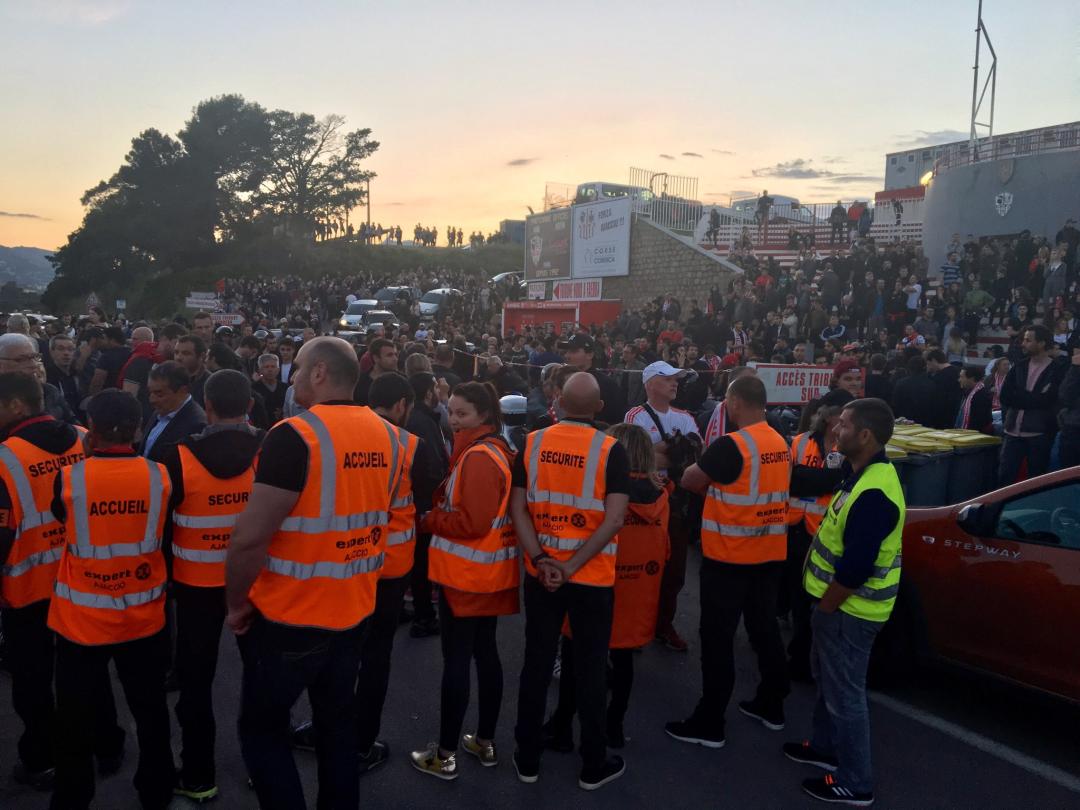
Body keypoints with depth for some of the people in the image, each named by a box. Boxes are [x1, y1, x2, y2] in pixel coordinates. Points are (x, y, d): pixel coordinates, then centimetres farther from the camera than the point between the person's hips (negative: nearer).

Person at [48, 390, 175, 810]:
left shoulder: (69, 478, -15)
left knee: (77, 720, 16)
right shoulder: (160, 475, -11)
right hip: (144, 616, 2)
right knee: (150, 711, 19)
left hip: (82, 618, -1)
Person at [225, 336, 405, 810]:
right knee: (337, 724, 20)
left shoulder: (296, 435, -20)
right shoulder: (386, 435, 2)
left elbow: (251, 536, -23)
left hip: (290, 615, -6)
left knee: (263, 730, 13)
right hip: (355, 609, 7)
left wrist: (236, 604, -8)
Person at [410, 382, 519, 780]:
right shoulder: (494, 449, 11)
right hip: (487, 570, 10)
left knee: (456, 659, 0)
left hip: (467, 572, -10)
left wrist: (427, 519, -12)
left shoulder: (477, 457, -20)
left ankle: (446, 754, 11)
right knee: (485, 652, 15)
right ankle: (485, 742, 27)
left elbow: (472, 523, -24)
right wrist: (440, 509, 5)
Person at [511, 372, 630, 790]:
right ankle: (593, 766, 25)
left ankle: (527, 759, 27)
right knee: (590, 668, 12)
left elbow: (517, 508, -5)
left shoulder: (532, 443, -2)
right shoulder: (610, 450, -11)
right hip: (592, 576, -2)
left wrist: (541, 559, -10)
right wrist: (572, 566, -15)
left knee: (536, 664, 15)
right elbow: (614, 520, -18)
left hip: (540, 572, 3)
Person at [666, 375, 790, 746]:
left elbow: (689, 481, -11)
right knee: (765, 629, 19)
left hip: (729, 557, -8)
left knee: (717, 638, 0)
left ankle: (709, 723, 7)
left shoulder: (731, 445, -20)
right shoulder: (780, 444, 5)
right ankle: (771, 706, 32)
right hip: (769, 554, 8)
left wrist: (703, 469, 8)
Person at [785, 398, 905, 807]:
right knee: (828, 678, 25)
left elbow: (854, 568, -29)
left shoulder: (874, 493, -30)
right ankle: (826, 746, 43)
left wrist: (824, 609, -16)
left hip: (849, 610, -10)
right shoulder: (865, 473, 4)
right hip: (842, 603, 10)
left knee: (844, 693, 4)